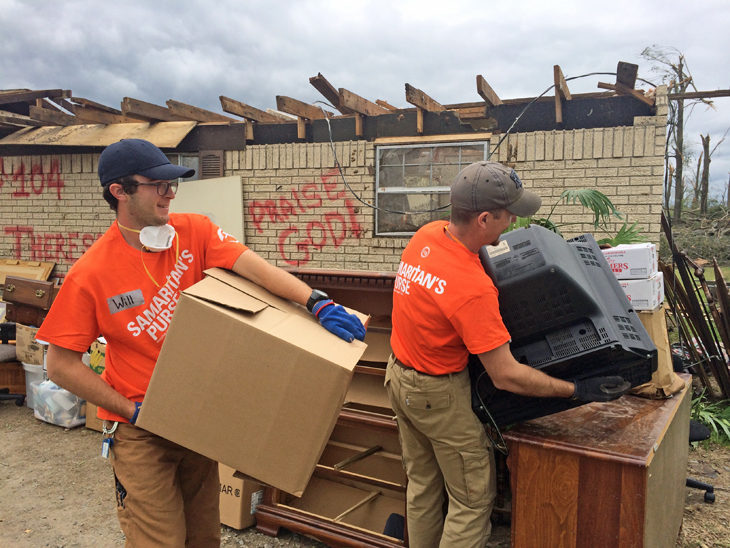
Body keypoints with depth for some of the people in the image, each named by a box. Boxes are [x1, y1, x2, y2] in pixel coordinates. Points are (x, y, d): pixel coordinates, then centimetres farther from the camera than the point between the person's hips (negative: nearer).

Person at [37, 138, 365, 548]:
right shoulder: (91, 275, -16)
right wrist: (133, 410, -14)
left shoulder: (194, 232, -8)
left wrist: (317, 302, -36)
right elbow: (61, 365, -11)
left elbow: (253, 265, -21)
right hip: (141, 431, -3)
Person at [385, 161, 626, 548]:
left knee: (422, 484, 25)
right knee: (473, 498, 10)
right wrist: (576, 390, -18)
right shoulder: (473, 289, -33)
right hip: (438, 394, -9)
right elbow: (506, 376, -27)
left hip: (399, 374, 9)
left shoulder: (427, 233, -10)